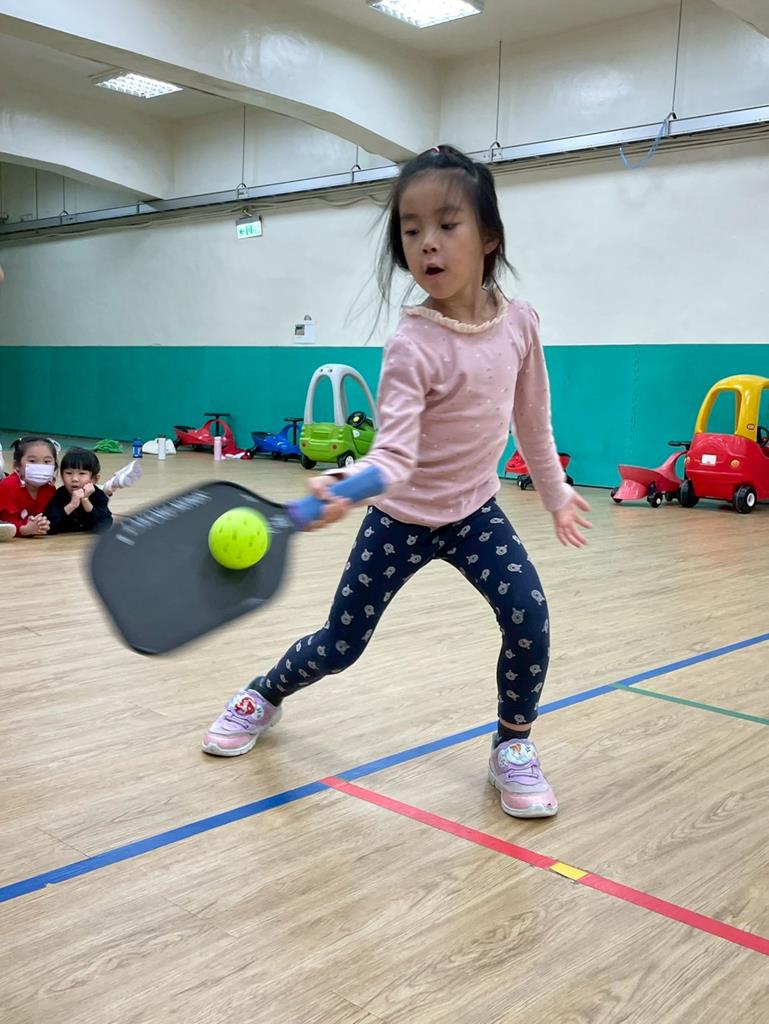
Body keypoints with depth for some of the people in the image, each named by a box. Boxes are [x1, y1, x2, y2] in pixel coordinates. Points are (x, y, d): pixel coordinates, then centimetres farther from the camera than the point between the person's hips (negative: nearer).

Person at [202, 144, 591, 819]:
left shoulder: (521, 322, -9)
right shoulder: (413, 347, -24)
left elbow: (533, 419, 6)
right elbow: (395, 452, -34)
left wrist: (555, 492, 15)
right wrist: (347, 485, -55)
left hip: (476, 511, 3)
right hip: (401, 519, -3)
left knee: (529, 616, -18)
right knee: (339, 647, 6)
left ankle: (514, 747, 7)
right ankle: (265, 697, 39)